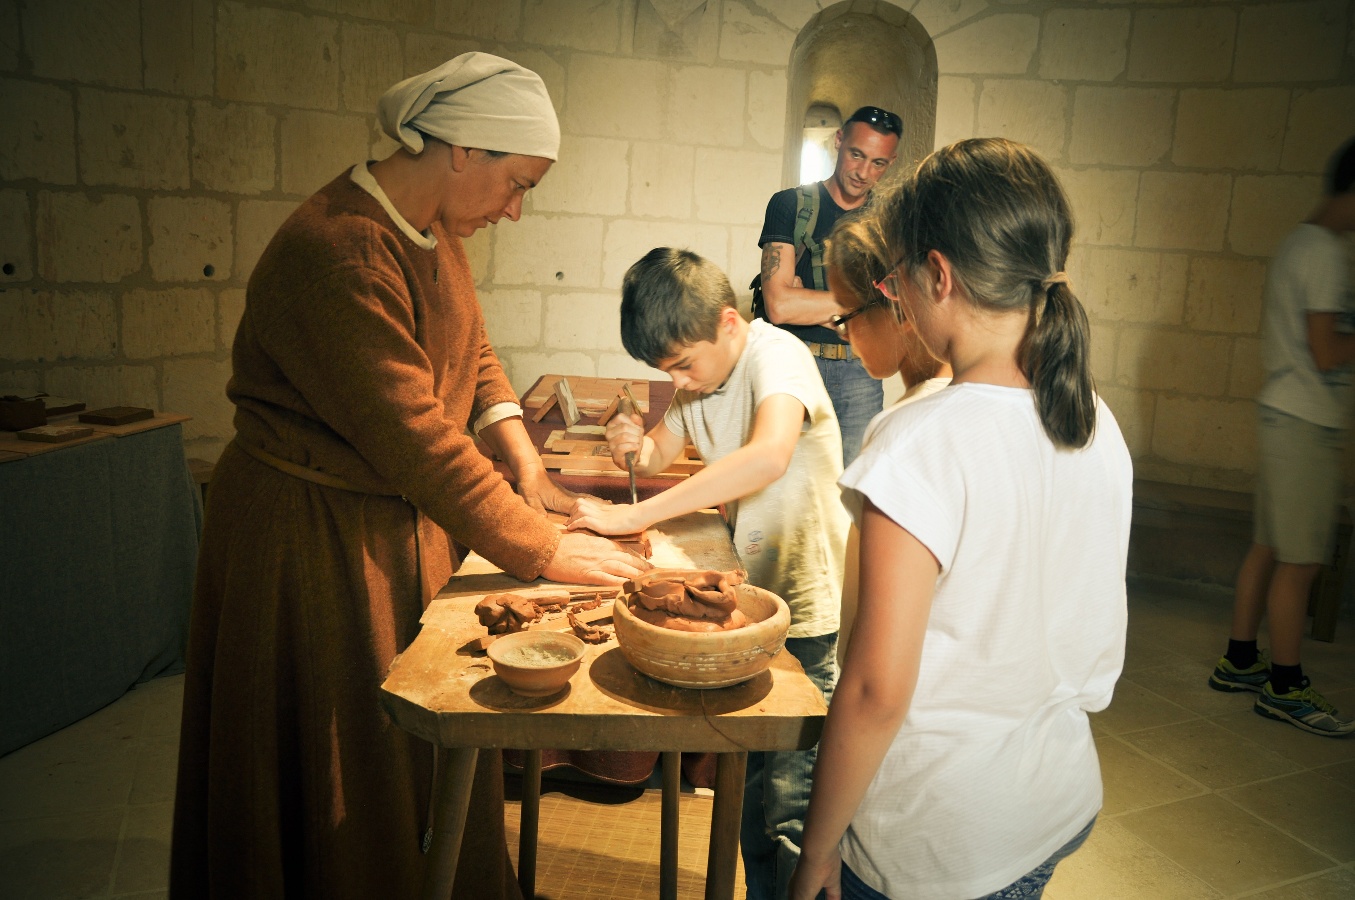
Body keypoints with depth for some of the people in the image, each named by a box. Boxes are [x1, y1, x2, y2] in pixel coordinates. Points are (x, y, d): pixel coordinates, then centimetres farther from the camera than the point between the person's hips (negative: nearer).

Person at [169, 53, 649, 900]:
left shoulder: (435, 229, 1)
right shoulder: (339, 252, -28)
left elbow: (475, 358, 9)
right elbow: (417, 438, -29)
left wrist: (532, 476, -3)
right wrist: (546, 549, -22)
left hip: (407, 520, 9)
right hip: (316, 537, -8)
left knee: (427, 742, 20)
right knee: (341, 771, 10)